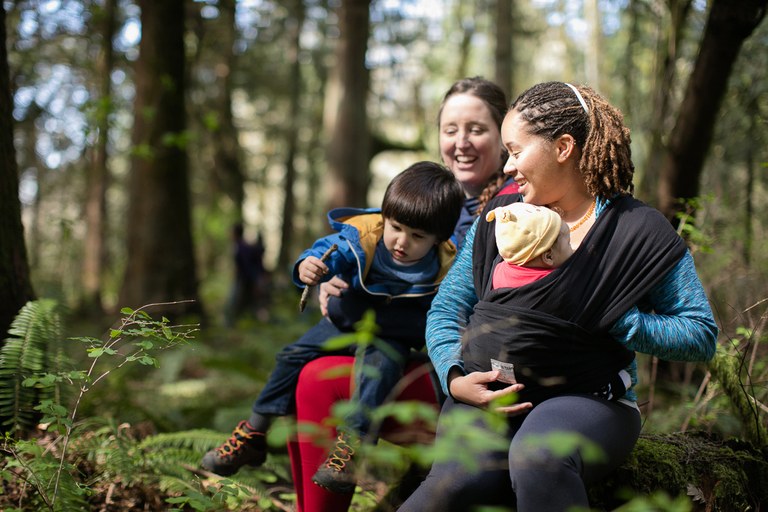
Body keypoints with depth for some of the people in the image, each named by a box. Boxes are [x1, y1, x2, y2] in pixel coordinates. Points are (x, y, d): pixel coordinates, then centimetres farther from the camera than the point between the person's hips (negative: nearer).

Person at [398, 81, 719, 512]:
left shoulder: (640, 230, 2)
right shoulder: (502, 216, 15)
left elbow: (702, 334, 0)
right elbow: (447, 306, 15)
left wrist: (608, 315, -10)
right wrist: (455, 377, -4)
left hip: (586, 401, -2)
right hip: (486, 397, 2)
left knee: (538, 459, -37)